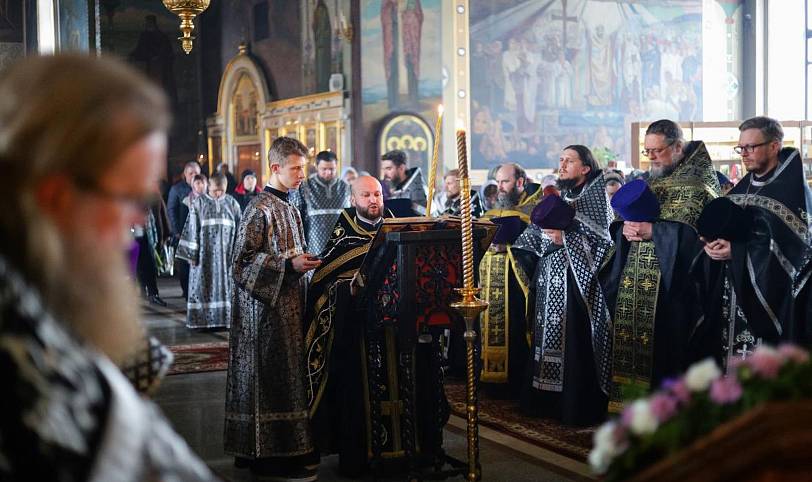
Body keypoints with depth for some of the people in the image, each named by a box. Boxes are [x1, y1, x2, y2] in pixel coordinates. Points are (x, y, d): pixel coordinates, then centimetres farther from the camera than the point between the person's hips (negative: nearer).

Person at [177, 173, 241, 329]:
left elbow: (239, 230, 7)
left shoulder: (232, 203, 5)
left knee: (225, 286, 3)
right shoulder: (199, 203, 0)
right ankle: (202, 319, 4)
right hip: (204, 253, -2)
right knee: (203, 286, 0)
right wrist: (191, 253, -7)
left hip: (226, 253, 2)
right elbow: (192, 228, -2)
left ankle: (224, 319, 8)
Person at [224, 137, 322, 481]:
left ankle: (289, 449, 17)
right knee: (274, 376, -6)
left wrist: (305, 262, 10)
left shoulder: (288, 207, 14)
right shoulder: (260, 209, -12)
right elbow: (244, 259, -16)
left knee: (287, 373, 10)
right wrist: (289, 264, -21)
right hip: (267, 307, -9)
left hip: (288, 304, 9)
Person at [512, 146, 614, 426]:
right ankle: (548, 400, 14)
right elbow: (534, 236, 14)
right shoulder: (555, 198, 15)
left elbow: (601, 239, -13)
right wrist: (545, 236, -5)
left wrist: (564, 239, -16)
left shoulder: (595, 197, -3)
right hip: (551, 281, 6)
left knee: (575, 344, -7)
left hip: (578, 282, -6)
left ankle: (580, 408, -1)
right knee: (549, 337, 7)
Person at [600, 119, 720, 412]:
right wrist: (626, 229, -5)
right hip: (634, 281, 7)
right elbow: (620, 224, 17)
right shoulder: (649, 183, 18)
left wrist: (651, 230, -20)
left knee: (664, 346, -8)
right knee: (632, 343, 5)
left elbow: (692, 229, -17)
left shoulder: (698, 183, -4)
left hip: (671, 284, -7)